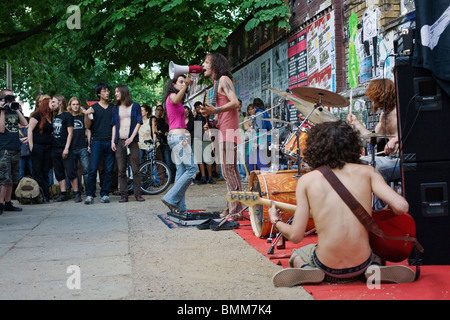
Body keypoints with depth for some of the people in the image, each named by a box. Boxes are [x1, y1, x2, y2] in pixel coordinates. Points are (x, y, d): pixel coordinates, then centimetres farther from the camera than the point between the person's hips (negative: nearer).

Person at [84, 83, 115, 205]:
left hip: (110, 141, 2)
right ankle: (89, 195, 0)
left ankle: (105, 194, 9)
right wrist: (86, 115, -13)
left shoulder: (113, 107, 14)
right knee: (92, 169, -9)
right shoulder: (93, 108, 7)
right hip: (97, 141, -2)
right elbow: (88, 126, 4)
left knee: (109, 170, 1)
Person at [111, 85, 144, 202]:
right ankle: (124, 195, 4)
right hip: (119, 142, 3)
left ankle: (138, 194, 1)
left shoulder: (135, 106, 8)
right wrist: (113, 141, 5)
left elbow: (138, 123, 2)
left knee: (135, 169, -4)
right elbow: (114, 125, 15)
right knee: (121, 170, 0)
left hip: (132, 141, -3)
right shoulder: (116, 109, 17)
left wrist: (132, 138, -9)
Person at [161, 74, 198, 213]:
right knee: (192, 169, -15)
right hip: (178, 136, -10)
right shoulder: (171, 95, -4)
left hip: (179, 137, 10)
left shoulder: (177, 101, 25)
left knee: (181, 171, 4)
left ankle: (179, 207, 1)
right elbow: (176, 100, -30)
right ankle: (171, 198, -17)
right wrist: (186, 85, -44)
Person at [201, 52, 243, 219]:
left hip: (228, 131, -10)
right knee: (229, 171, 11)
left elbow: (235, 102, -19)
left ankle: (236, 211, -11)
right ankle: (233, 207, 17)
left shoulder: (223, 79, -6)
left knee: (229, 170, -12)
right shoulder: (216, 83, 23)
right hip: (223, 131, 10)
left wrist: (215, 110, -28)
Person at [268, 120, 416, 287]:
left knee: (297, 254, 35)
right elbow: (401, 206, -13)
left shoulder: (307, 180, -4)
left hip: (327, 268, 0)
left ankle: (306, 270, -1)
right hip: (361, 265, 1)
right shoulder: (366, 172, -2)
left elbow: (295, 236, -4)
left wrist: (276, 221, 17)